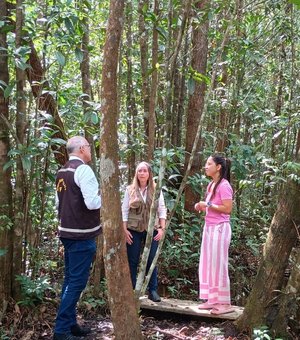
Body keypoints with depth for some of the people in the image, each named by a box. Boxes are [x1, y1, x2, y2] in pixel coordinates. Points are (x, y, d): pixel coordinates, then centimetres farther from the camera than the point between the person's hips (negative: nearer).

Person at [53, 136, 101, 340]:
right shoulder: (83, 170, -15)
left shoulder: (62, 172, 12)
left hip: (67, 232, 9)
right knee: (77, 281, -3)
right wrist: (104, 195, -5)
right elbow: (92, 203, -23)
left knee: (70, 278, 15)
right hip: (82, 234, -9)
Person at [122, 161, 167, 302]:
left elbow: (162, 210, 3)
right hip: (134, 230, 0)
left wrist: (162, 228, -4)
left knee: (152, 261, 5)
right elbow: (124, 210, 2)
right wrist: (125, 229, -5)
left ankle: (153, 291, 14)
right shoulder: (130, 190, 3)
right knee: (132, 261, 5)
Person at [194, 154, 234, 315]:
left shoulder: (224, 185, -14)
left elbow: (227, 209, -19)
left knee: (218, 265, -5)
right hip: (209, 227, 9)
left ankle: (224, 303, 4)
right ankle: (212, 299, 18)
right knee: (208, 264, 10)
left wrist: (208, 205, -17)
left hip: (220, 228, -9)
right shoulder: (211, 185, 14)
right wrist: (201, 206, 4)